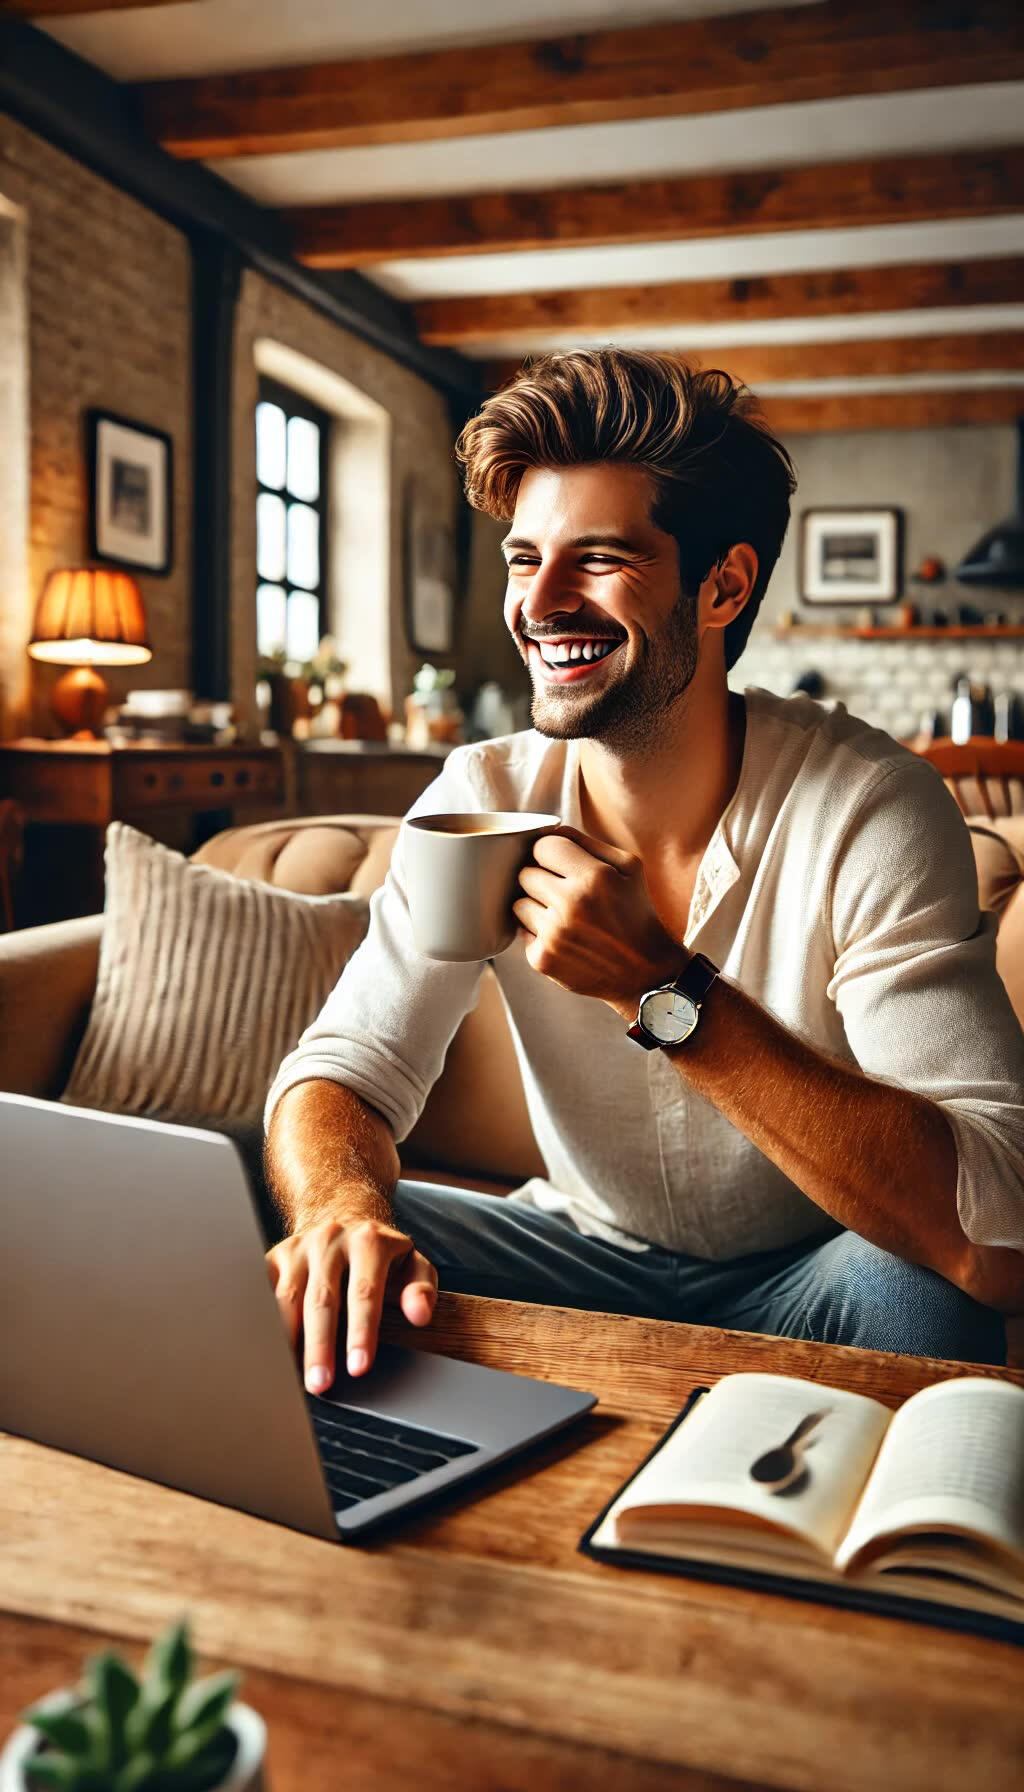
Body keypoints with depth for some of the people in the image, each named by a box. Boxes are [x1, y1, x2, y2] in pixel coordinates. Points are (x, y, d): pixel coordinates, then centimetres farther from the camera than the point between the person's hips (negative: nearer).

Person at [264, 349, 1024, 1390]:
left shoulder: (868, 808, -24)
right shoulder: (482, 799, -10)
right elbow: (340, 1069, -12)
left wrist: (661, 990, -38)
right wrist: (344, 1207, -37)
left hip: (796, 1287, -2)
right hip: (585, 1255, 3)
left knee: (919, 1293, -34)